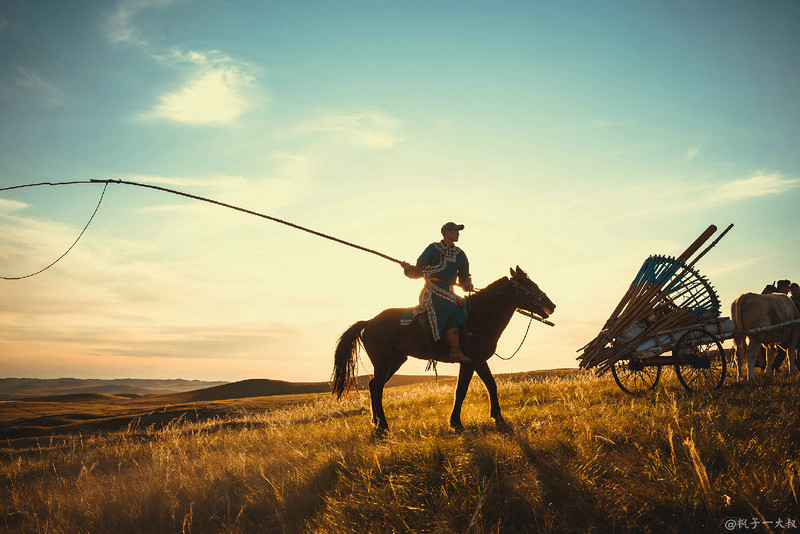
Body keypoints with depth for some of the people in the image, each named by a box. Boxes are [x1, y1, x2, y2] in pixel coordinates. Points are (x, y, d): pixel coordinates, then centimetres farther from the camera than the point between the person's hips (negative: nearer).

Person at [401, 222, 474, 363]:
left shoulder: (459, 254, 20)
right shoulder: (433, 248, 7)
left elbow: (464, 276, 25)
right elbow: (420, 270, 8)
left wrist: (467, 284, 4)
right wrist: (409, 269, -12)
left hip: (448, 291, 6)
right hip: (432, 289, -6)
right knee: (450, 309, -28)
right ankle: (455, 352, -31)